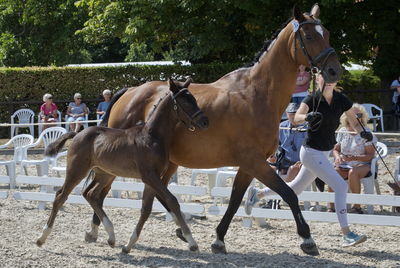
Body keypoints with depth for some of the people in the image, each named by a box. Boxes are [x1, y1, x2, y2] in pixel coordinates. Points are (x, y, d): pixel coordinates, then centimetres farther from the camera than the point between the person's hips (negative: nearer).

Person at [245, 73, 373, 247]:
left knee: (295, 190, 19)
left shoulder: (342, 100, 0)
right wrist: (307, 116, -53)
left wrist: (363, 132, -16)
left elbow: (354, 123, 5)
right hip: (311, 152, -7)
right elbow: (296, 118, -31)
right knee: (341, 187, -17)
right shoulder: (312, 99, -15)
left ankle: (257, 194, 38)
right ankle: (346, 235, -14)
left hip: (324, 153, 7)